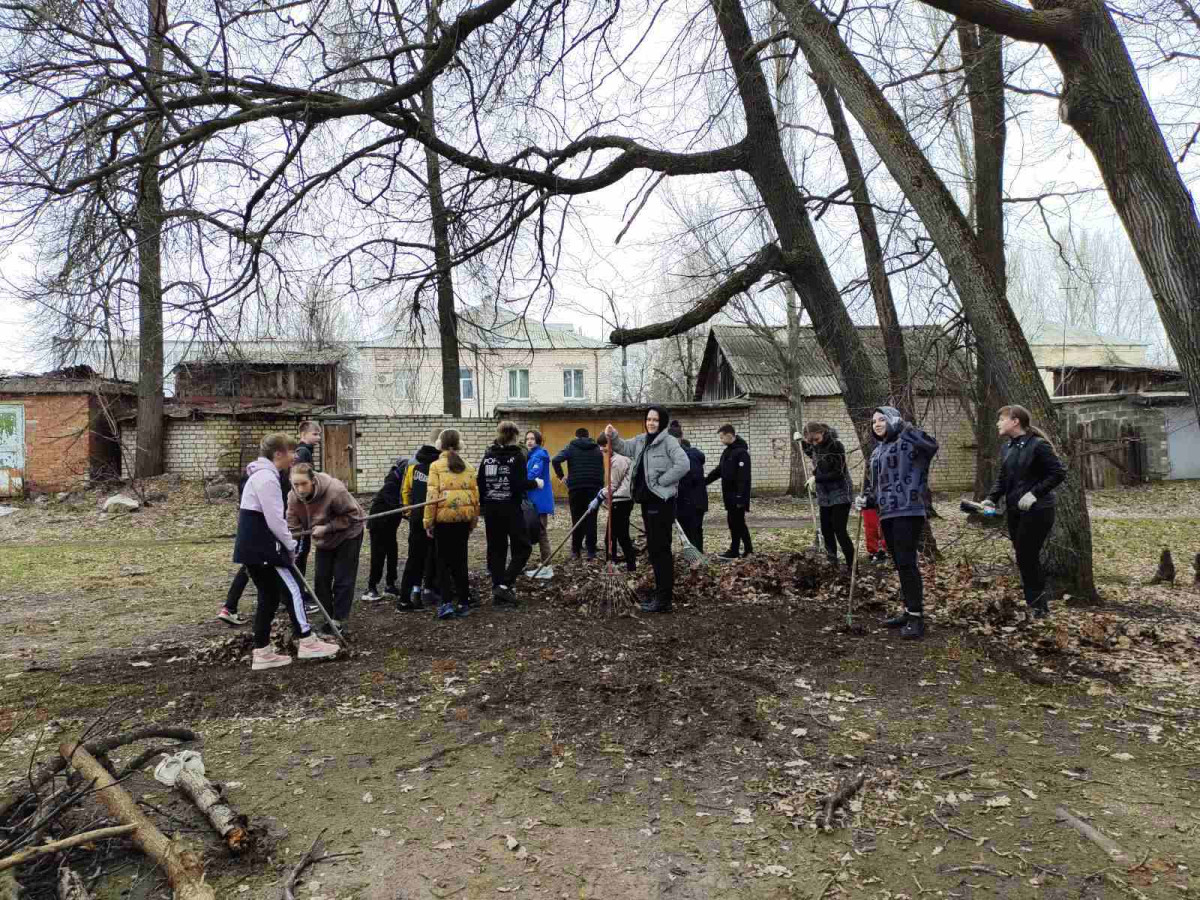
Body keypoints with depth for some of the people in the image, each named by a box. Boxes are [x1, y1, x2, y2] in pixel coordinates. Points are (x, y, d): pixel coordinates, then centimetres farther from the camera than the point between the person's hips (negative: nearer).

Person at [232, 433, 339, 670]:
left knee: (269, 597, 13)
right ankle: (306, 642, 4)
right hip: (261, 547, -10)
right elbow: (274, 520, -20)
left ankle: (262, 653, 16)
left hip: (252, 546, 10)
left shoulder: (262, 475, 18)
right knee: (291, 590, -3)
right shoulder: (267, 477, -16)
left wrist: (287, 543, 17)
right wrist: (290, 545, -7)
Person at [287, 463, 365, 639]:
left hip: (347, 535, -5)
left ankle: (339, 621, 8)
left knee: (343, 580, -3)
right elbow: (292, 525, -10)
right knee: (321, 579, 6)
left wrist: (327, 528, -32)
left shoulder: (334, 490, -36)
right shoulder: (293, 497, -20)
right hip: (323, 539, 5)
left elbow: (352, 514, -25)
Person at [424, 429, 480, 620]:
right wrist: (473, 521, 16)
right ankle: (464, 603, 16)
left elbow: (432, 495, -10)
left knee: (444, 561, 6)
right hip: (464, 518, 4)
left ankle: (447, 603, -3)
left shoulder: (436, 466, -4)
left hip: (444, 518, -4)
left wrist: (429, 522, -4)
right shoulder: (467, 467, 8)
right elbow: (475, 494, 9)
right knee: (460, 560, 13)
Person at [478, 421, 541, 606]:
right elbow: (519, 485, -17)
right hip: (511, 509, -5)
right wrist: (535, 483, 1)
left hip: (491, 509, 5)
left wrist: (483, 504, 19)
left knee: (496, 549, 12)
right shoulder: (517, 455, -9)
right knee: (522, 547, 5)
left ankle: (497, 589, 14)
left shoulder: (488, 455, 6)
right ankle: (505, 585, -8)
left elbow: (479, 483, 8)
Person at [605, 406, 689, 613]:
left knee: (661, 549, -6)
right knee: (653, 549, 15)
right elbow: (623, 448, 23)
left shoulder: (668, 441, -12)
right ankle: (662, 593, 26)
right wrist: (613, 437, 2)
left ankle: (664, 600, 0)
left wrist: (661, 481, -17)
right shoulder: (641, 441, 13)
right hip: (647, 501, 9)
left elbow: (683, 465, -23)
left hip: (662, 501, -9)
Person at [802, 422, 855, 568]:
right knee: (826, 530, 10)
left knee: (839, 530, -13)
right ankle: (832, 562, 24)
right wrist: (802, 442, 13)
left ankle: (852, 565, -8)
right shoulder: (815, 446, 3)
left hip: (840, 494, -7)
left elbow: (838, 473, -20)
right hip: (824, 496, 7)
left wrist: (816, 478, -17)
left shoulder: (836, 446, -18)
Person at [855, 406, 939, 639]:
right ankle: (909, 611, 23)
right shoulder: (876, 452, 20)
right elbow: (872, 485, 25)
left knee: (907, 563, -11)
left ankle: (917, 618, -4)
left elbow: (932, 446, -24)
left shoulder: (907, 442, -4)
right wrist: (865, 501, 6)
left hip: (908, 512, -8)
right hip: (887, 514, 8)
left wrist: (905, 427, -22)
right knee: (899, 564, 13)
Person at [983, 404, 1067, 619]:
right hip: (1015, 511, 8)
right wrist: (991, 499, 0)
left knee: (1027, 556, -6)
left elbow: (1059, 473, -14)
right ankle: (1037, 603, 21)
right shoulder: (1007, 448, 10)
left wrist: (1034, 493, -20)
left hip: (1036, 511, -8)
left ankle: (1037, 604, 9)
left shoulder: (1038, 445, -13)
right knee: (1024, 557, 10)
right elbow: (1002, 478, 15)